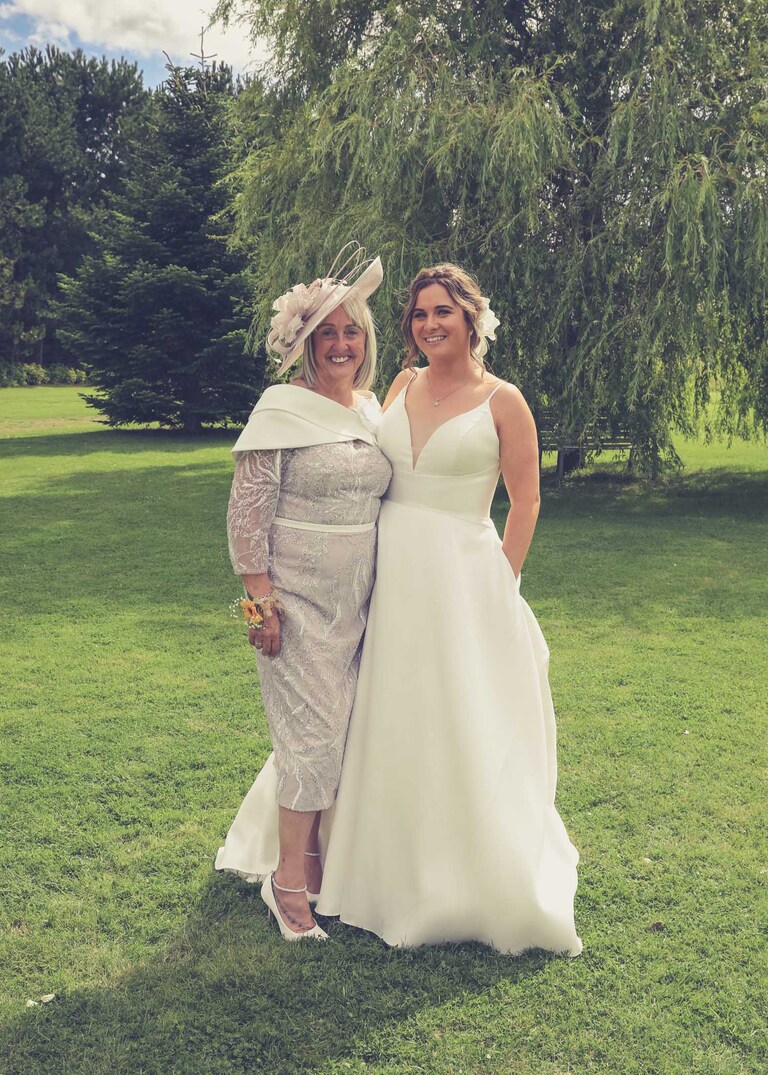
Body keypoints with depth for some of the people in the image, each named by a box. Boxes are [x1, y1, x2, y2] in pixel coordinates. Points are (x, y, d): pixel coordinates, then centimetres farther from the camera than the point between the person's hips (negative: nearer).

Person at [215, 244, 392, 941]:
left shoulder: (372, 407, 10)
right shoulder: (284, 407, -10)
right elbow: (247, 511, -13)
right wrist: (261, 602, -16)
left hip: (357, 601, 6)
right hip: (299, 597, -6)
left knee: (339, 729, 13)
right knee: (314, 731, -2)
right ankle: (289, 878, 15)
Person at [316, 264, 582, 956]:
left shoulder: (502, 400, -4)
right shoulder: (402, 387, 9)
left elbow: (526, 501, -2)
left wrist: (502, 583, -4)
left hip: (462, 575, -5)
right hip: (391, 575, 5)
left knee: (465, 730, 3)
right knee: (391, 728, 13)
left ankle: (489, 886, 22)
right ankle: (397, 878, 32)